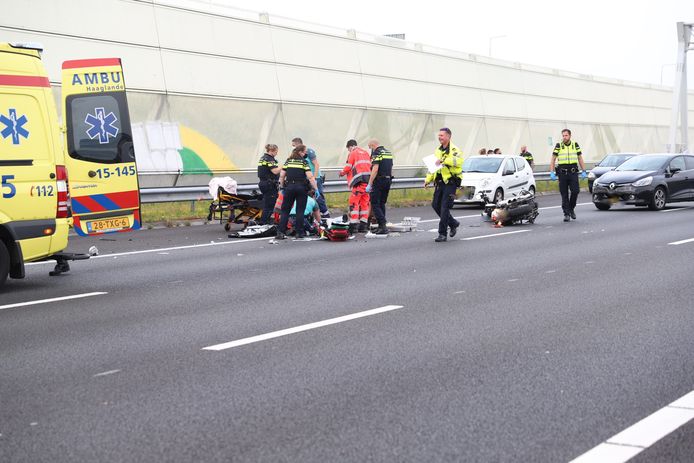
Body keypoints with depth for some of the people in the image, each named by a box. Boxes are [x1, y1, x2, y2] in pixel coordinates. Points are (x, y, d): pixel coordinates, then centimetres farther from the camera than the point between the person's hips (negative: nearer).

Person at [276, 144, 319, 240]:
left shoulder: (288, 161, 8)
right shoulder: (304, 162, -2)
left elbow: (282, 176, 7)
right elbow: (310, 177, -11)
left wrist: (282, 186, 19)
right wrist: (316, 188, -8)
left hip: (289, 187, 2)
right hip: (301, 188, -2)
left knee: (285, 210, 6)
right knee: (300, 211, 6)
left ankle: (280, 232, -3)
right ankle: (299, 232, 6)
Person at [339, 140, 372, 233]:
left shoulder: (352, 153, 0)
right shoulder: (366, 153, 20)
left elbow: (348, 168, -3)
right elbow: (370, 166, 19)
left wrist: (342, 173, 18)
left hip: (359, 181, -7)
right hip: (368, 180, 7)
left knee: (354, 202, -4)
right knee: (365, 202, 11)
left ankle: (354, 225, -9)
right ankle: (364, 225, 12)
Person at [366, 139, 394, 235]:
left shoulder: (376, 153, -10)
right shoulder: (389, 153, 16)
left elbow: (375, 169, -19)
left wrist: (369, 184, -18)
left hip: (379, 181, -8)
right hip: (388, 180, 8)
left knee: (375, 204, -5)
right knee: (382, 204, 15)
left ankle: (383, 225, -16)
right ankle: (381, 227, 15)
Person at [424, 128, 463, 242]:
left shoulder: (454, 150, -8)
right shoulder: (438, 150, 18)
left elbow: (459, 161, -28)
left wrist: (443, 160, -31)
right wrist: (428, 180, 13)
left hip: (450, 182, -8)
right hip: (440, 182, 8)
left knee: (445, 208, -8)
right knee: (435, 205, 8)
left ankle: (442, 234, -2)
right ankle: (453, 223, 27)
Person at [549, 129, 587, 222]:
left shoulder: (575, 145, 8)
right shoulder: (558, 146, 2)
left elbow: (580, 158, 13)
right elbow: (553, 160, 3)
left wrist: (583, 171, 7)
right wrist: (552, 172, -6)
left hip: (573, 172, 1)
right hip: (562, 173, -1)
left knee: (575, 191, -9)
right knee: (564, 194, 1)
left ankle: (571, 208, 15)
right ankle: (566, 214, 6)